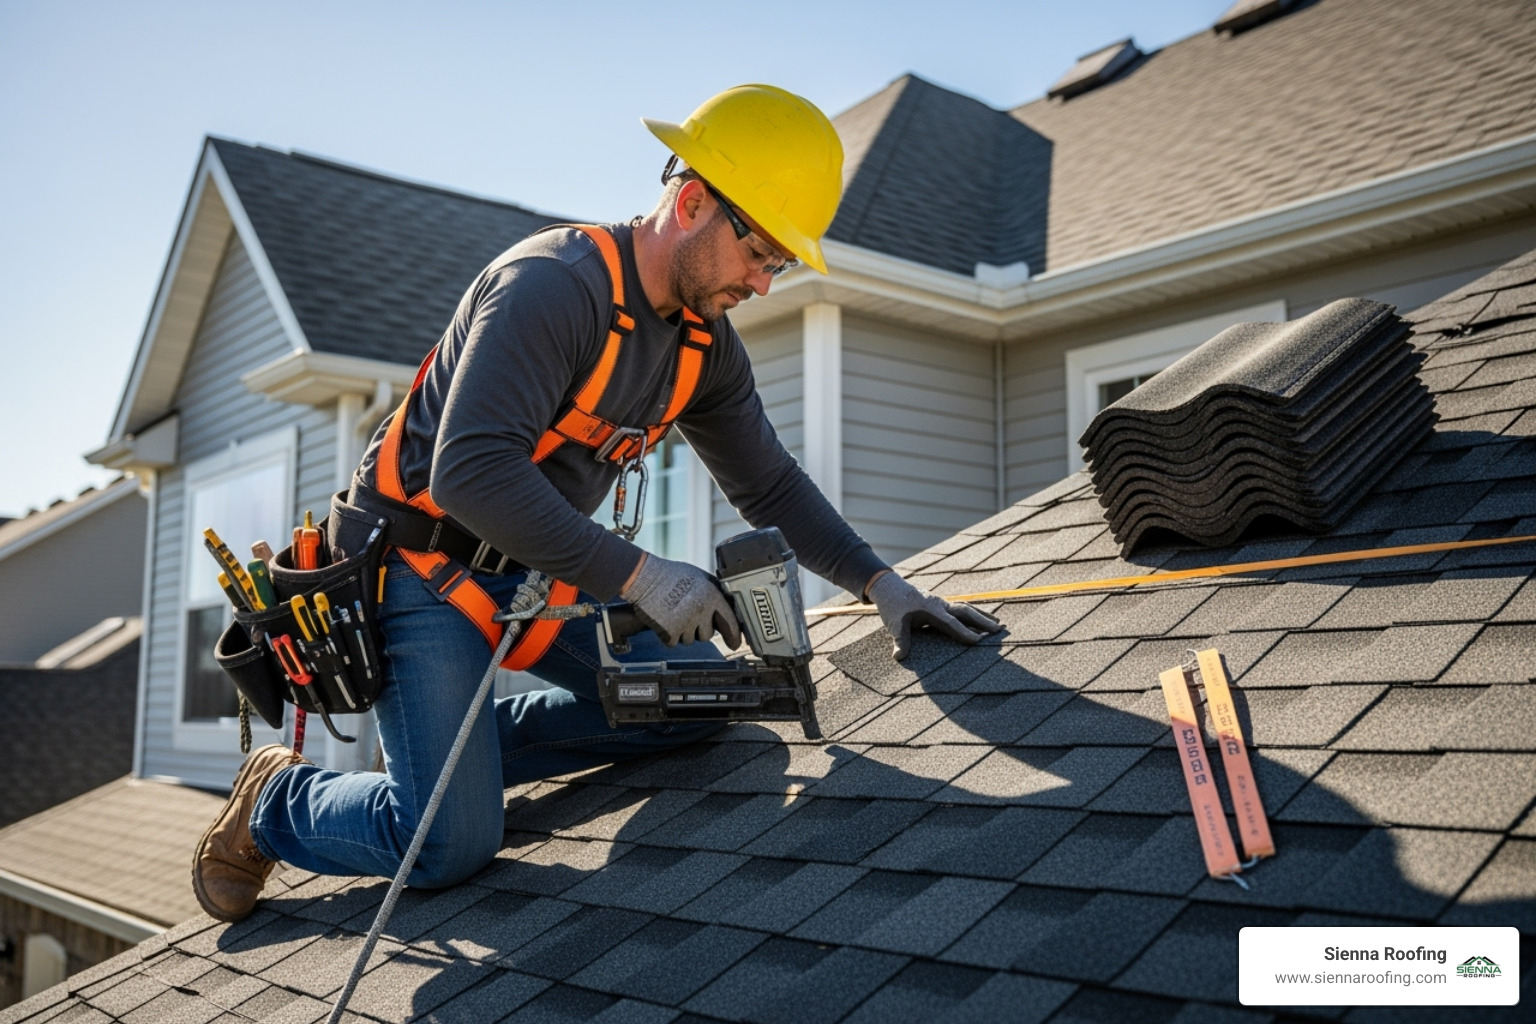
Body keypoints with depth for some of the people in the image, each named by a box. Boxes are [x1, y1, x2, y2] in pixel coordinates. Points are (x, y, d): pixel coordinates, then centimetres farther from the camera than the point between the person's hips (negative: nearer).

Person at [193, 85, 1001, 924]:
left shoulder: (704, 343, 1)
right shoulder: (554, 286, -26)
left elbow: (769, 485, 11)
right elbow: (470, 473, -36)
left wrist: (880, 584, 0)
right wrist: (637, 576, -36)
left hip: (533, 571, 8)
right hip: (418, 564, -8)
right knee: (453, 846, -15)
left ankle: (459, 752, 9)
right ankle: (278, 798, 14)